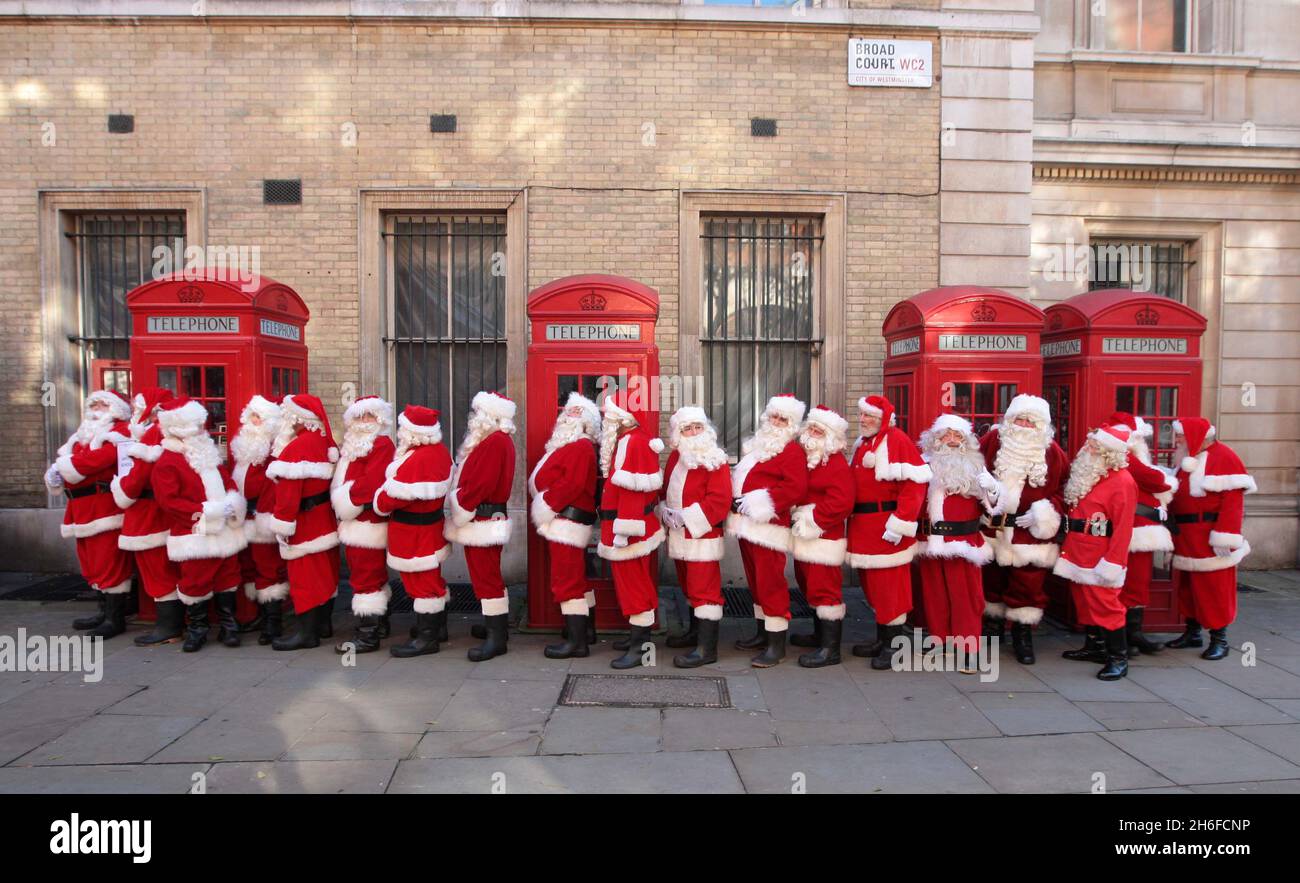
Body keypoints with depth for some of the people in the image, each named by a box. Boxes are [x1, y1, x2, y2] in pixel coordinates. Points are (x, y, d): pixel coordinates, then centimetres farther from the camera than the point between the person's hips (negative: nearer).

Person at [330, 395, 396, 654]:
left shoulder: (382, 445, -11)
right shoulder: (353, 446, 19)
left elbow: (370, 483, -21)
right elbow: (341, 480, 19)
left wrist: (346, 501, -13)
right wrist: (341, 504, 4)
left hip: (367, 523, -10)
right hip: (353, 521, 10)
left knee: (366, 577, -7)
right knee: (374, 575, 17)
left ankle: (367, 635, -3)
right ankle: (379, 624, 29)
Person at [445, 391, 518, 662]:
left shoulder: (494, 442, -18)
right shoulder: (496, 439, 16)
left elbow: (478, 485, -23)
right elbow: (471, 478, 17)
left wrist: (460, 512, -13)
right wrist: (461, 512, 11)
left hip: (483, 523, -10)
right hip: (485, 521, 10)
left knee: (485, 576, -6)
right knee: (487, 575, 17)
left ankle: (496, 638, -1)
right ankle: (497, 626, 29)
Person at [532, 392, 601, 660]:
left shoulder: (581, 447, -12)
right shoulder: (565, 445, 20)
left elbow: (572, 484, -23)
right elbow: (546, 479, 20)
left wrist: (545, 506, -16)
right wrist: (541, 507, 7)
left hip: (567, 524, -11)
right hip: (564, 522, 11)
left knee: (567, 580, -10)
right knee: (577, 577, 18)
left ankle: (577, 641, -7)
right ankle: (586, 629, 29)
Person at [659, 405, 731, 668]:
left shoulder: (715, 461, -11)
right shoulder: (675, 457, 11)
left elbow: (719, 499, -19)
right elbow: (665, 489, 18)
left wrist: (686, 517, -22)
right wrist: (665, 511, -3)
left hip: (703, 535, -8)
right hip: (679, 535, 8)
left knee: (704, 588, -7)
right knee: (688, 586, 20)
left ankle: (706, 648, -4)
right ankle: (696, 631, 37)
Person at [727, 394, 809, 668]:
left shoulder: (792, 451, -8)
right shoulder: (755, 445, 19)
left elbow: (795, 487, -20)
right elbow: (741, 478, 29)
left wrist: (758, 504, -20)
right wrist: (736, 501, 10)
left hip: (768, 526, -9)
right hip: (746, 523, 9)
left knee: (770, 582, -8)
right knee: (755, 580, 16)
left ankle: (776, 645, -2)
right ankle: (762, 633, 28)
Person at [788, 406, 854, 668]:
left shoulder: (837, 464, -15)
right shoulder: (806, 458, 14)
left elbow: (841, 503, -24)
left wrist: (812, 519, -19)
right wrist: (796, 517, 11)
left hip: (824, 538, -10)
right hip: (805, 536, 10)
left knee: (824, 589, -7)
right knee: (810, 586, 19)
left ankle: (830, 649, -1)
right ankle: (820, 635, 34)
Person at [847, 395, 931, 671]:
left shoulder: (896, 440, -12)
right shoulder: (862, 444, 15)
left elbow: (914, 483, -19)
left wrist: (899, 523, -21)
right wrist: (852, 516, 16)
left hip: (886, 524, -9)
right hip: (862, 524, 9)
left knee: (888, 583, -3)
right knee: (871, 583, 15)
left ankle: (893, 643, 9)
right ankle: (882, 637, 28)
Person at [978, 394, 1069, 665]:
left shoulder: (1052, 452, -6)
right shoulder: (993, 440, -6)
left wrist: (1045, 511, -12)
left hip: (1032, 530, -1)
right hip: (992, 528, 1)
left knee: (1028, 584, 3)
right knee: (990, 579, 14)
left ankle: (1023, 633, 20)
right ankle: (991, 625, 33)